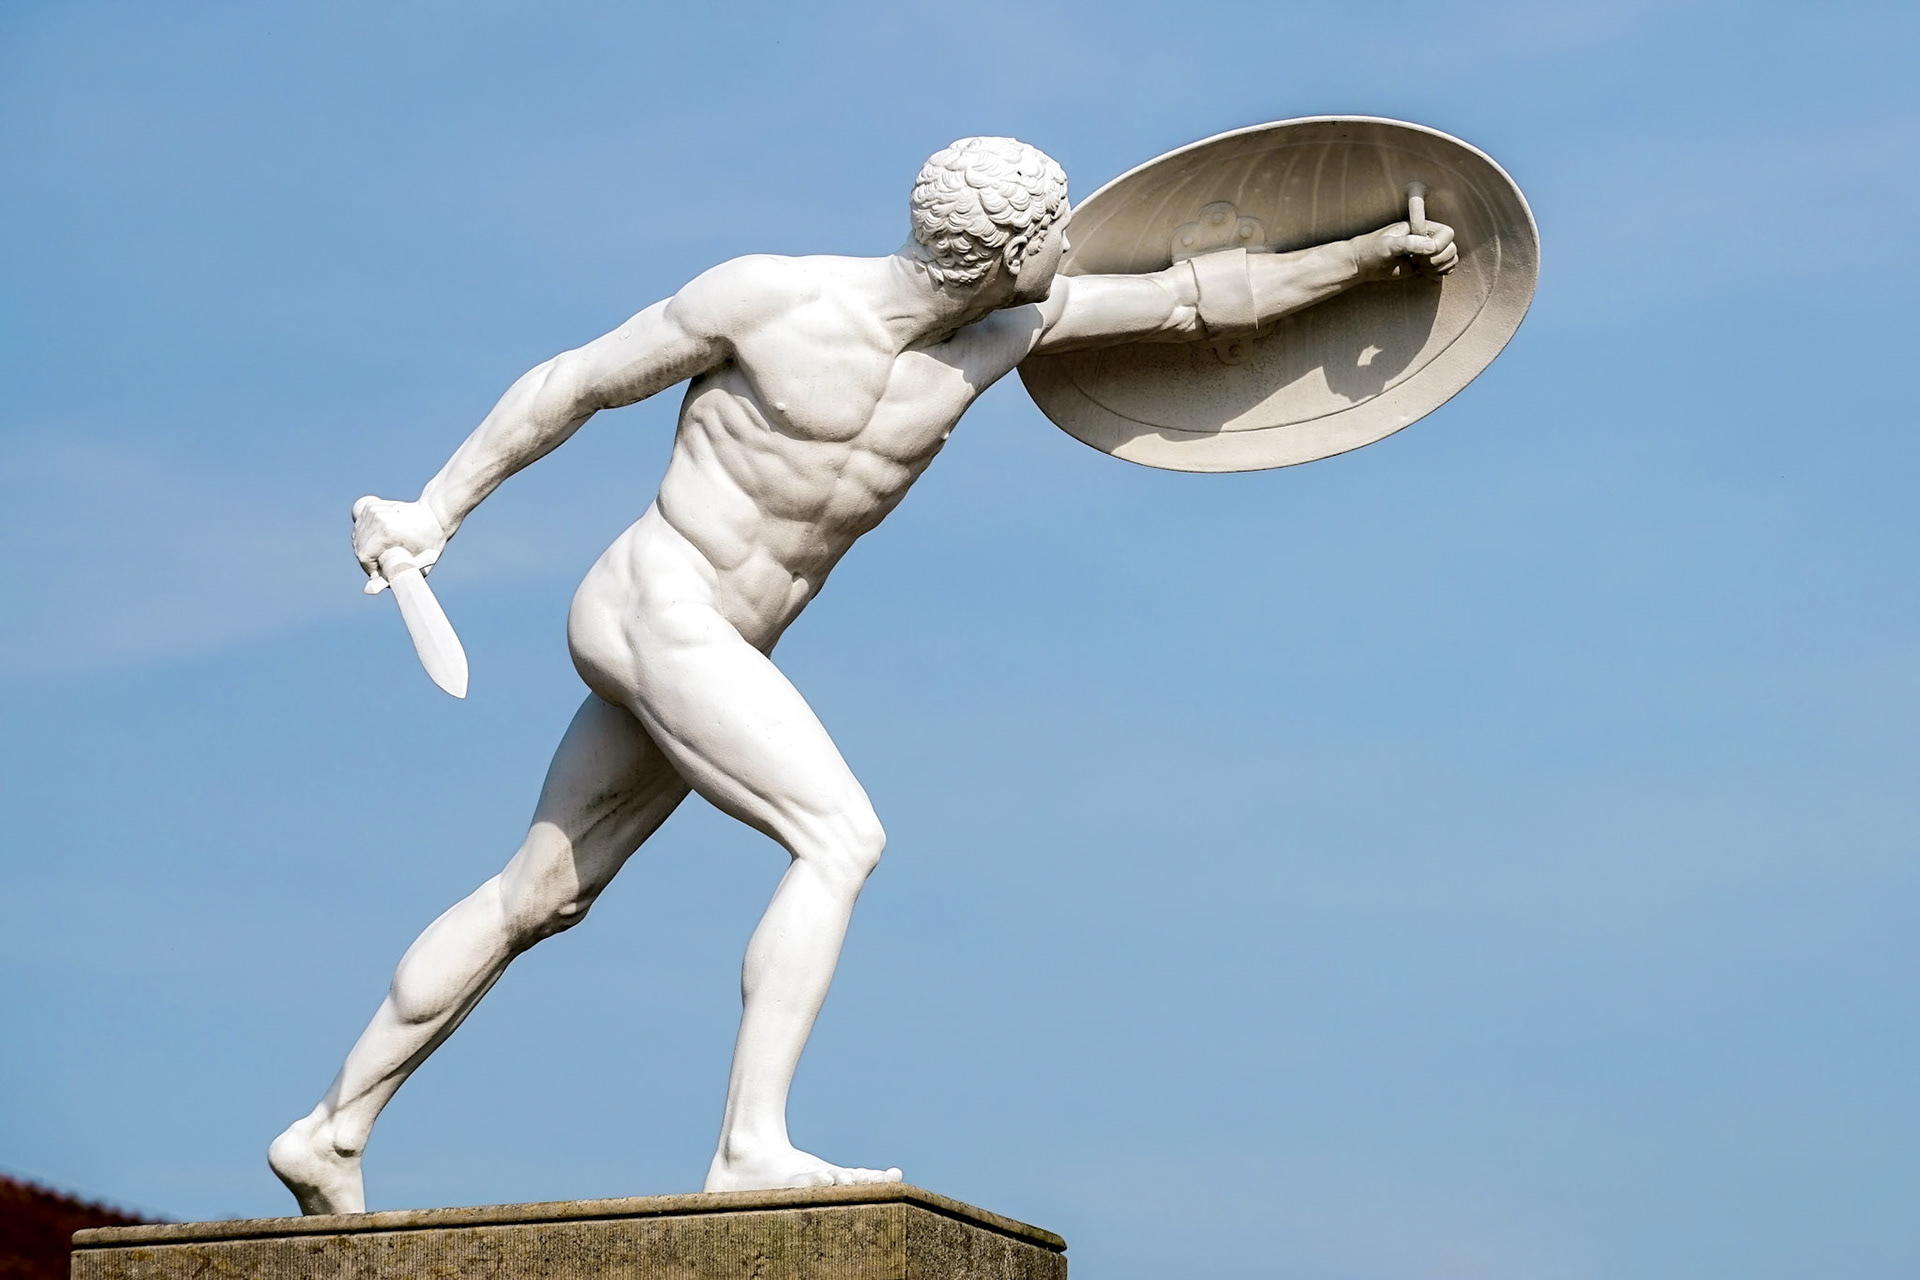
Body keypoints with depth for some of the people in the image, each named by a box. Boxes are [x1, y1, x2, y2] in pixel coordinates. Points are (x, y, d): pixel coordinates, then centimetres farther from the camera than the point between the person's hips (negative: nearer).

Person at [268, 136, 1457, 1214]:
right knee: (843, 836, -21)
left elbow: (1194, 295, 8)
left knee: (537, 898, 12)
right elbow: (575, 382, -5)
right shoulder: (766, 297, -16)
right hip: (656, 609, -8)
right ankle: (754, 1145, -23)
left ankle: (332, 1135, 21)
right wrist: (436, 511, 0)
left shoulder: (1002, 324, 0)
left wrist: (1368, 254, 7)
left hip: (722, 651, 8)